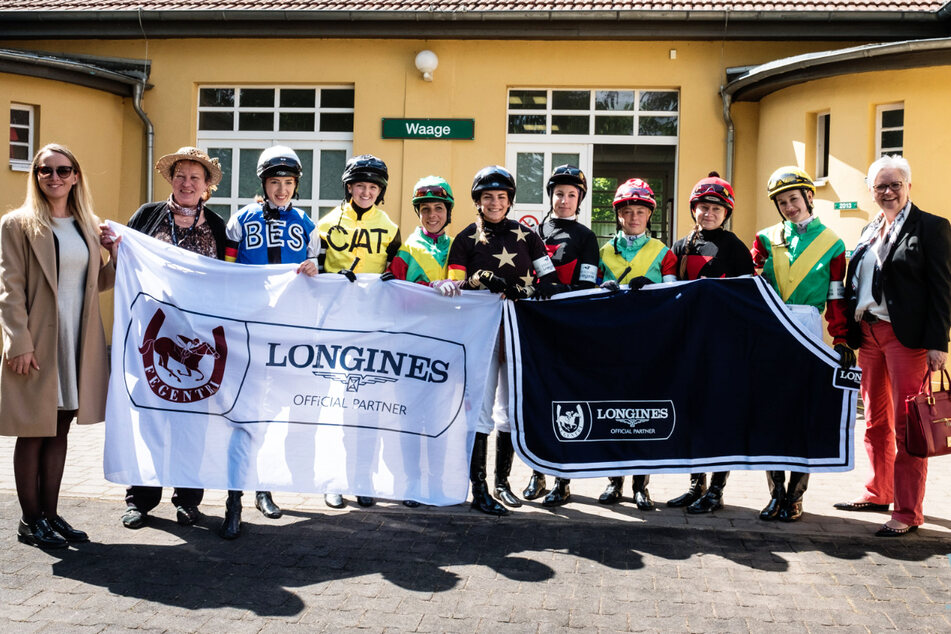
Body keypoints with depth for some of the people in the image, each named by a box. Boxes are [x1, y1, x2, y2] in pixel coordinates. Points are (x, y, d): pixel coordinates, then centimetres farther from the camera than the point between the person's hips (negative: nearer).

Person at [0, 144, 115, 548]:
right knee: (33, 434, 3)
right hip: (37, 344, -5)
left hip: (79, 343, 5)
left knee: (59, 431, 12)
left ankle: (50, 514, 22)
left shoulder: (88, 226, 13)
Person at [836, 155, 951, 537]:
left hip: (907, 336, -7)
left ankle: (908, 511, 2)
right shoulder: (869, 232, 16)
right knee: (876, 420, 15)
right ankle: (878, 493, 28)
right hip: (868, 334, 7)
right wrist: (849, 334, 9)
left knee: (906, 425, -4)